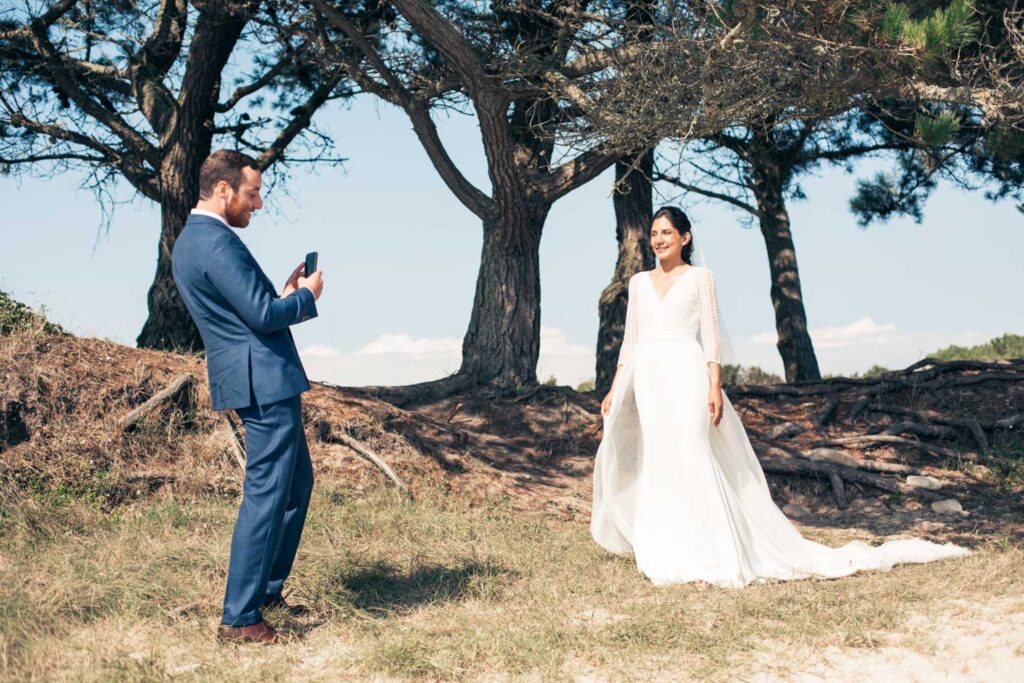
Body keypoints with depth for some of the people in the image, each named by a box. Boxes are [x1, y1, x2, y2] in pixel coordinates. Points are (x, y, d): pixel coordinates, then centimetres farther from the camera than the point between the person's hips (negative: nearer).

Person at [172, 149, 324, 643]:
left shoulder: (188, 241, 15)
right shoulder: (217, 242, -17)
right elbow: (264, 315, -21)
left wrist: (284, 291, 14)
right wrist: (307, 295, -4)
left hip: (262, 383, 11)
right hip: (265, 383, -11)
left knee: (297, 483, 21)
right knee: (266, 495, -6)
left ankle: (266, 589, 30)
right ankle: (239, 618, -1)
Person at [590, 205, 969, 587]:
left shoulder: (699, 277, 5)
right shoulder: (639, 282, 17)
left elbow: (711, 334, -1)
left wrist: (714, 385, -11)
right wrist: (615, 388, 9)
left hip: (686, 374, -5)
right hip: (645, 379, 5)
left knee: (689, 455, -15)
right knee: (650, 464, 3)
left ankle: (710, 557, -16)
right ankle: (663, 551, 12)